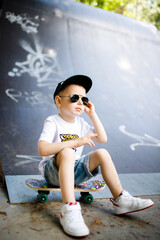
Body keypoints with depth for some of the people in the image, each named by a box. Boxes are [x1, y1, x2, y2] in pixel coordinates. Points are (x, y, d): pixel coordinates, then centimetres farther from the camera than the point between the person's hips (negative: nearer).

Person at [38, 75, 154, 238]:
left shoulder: (81, 123, 9)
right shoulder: (52, 122, -12)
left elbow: (102, 139, 2)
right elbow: (42, 149, -28)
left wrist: (92, 114, -2)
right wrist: (76, 142, -35)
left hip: (74, 171, 6)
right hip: (53, 172, -6)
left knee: (102, 153, -10)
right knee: (67, 152, -36)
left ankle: (120, 200, -3)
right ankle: (69, 210, -46)